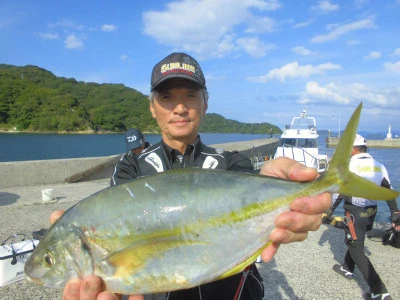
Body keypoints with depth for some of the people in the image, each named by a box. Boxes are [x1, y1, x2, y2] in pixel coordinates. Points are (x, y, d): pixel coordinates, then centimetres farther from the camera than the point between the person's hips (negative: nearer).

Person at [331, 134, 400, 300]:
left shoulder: (349, 165, -14)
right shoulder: (379, 166, 6)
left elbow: (339, 192, -15)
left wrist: (328, 212, -5)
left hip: (355, 212, -7)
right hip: (371, 212, 8)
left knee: (356, 249, 1)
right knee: (355, 240, 26)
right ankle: (347, 269, 44)